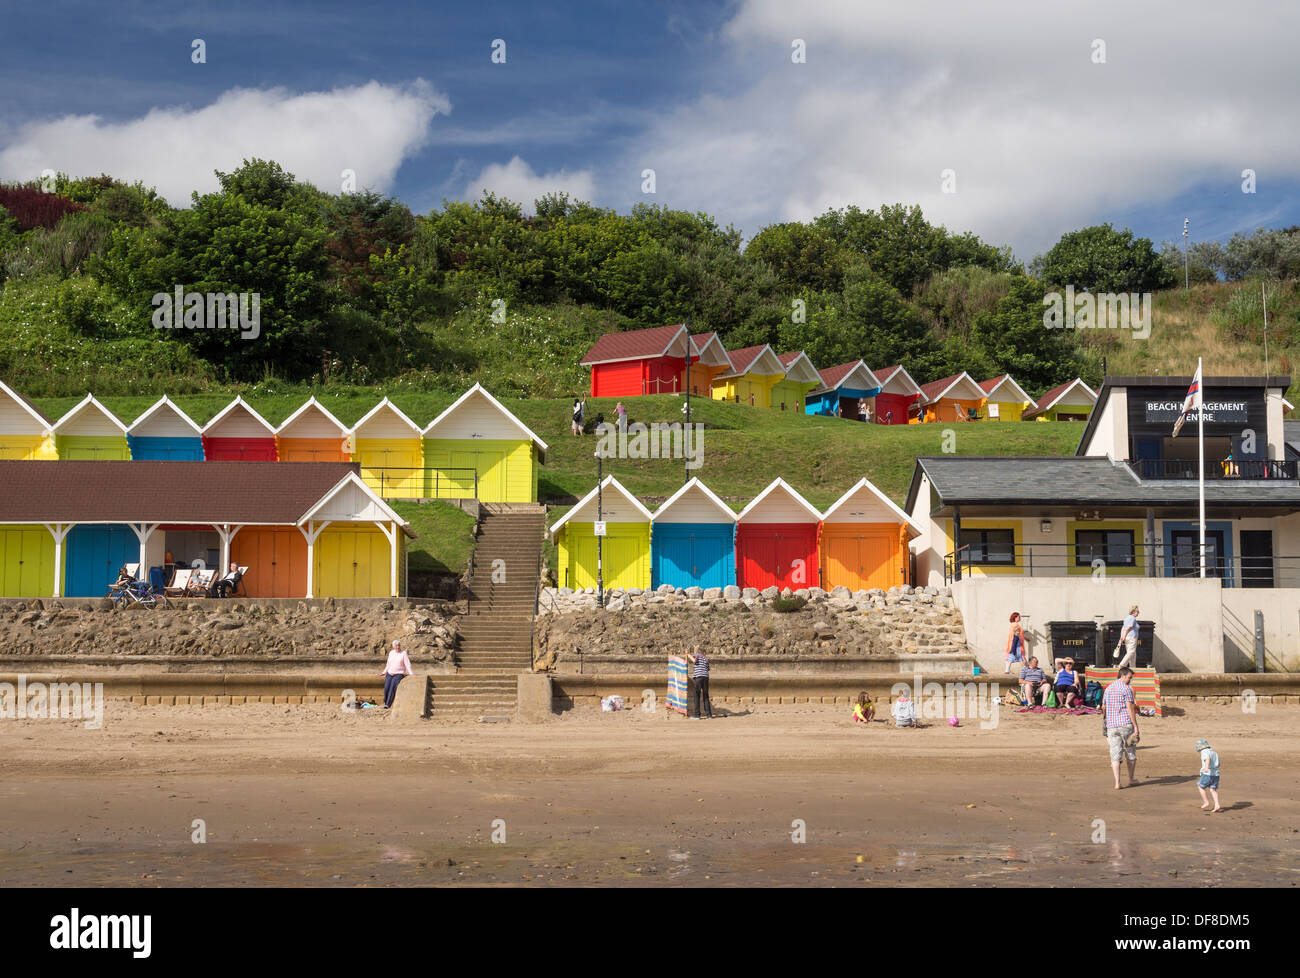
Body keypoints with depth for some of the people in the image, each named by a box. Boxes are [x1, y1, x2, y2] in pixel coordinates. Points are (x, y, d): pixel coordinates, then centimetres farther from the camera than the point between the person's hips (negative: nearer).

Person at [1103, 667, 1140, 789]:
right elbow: (1130, 709, -13)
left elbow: (1103, 708, 19)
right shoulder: (1126, 688, -7)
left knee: (1115, 755, 1)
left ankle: (1117, 783, -7)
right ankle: (1131, 779, 24)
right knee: (1131, 753, 13)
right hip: (1126, 724, -5)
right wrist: (1136, 727, -13)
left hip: (1111, 725, 5)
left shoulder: (1108, 688, 14)